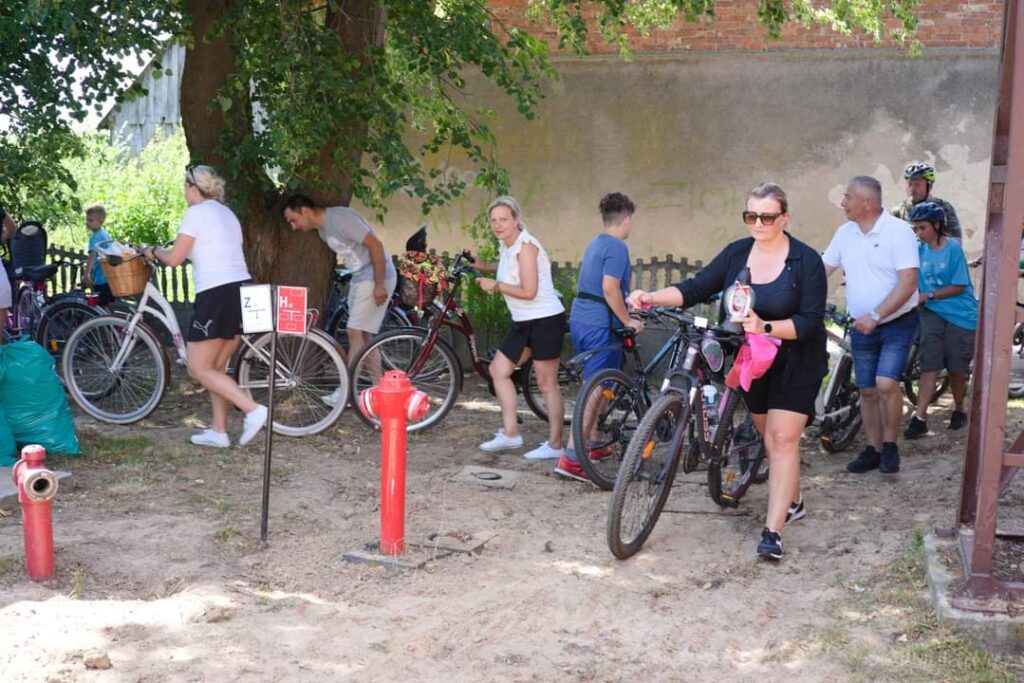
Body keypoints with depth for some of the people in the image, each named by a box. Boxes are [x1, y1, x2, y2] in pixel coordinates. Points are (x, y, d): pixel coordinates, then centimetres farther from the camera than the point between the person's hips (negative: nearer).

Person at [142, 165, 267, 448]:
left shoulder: (197, 213, -7)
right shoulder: (226, 213, 19)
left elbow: (174, 258, -8)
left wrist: (153, 251, 12)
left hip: (217, 295, -9)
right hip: (242, 291, 9)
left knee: (199, 369, -1)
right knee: (215, 368, 16)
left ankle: (253, 410, -13)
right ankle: (218, 431, 17)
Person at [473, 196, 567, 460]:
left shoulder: (525, 245, -16)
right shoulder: (506, 246, 10)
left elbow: (528, 291, -21)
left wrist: (496, 286, -12)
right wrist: (482, 266, 20)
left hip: (545, 319, -10)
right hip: (523, 321, 10)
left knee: (547, 384, -3)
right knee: (498, 370, 9)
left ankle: (554, 445, 5)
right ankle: (510, 433, 16)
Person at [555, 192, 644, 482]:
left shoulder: (595, 244, 17)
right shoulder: (617, 247, -12)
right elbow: (610, 288, -21)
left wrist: (630, 300, 35)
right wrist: (628, 321, -12)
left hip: (579, 319, 9)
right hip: (601, 324, -9)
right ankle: (571, 457, -13)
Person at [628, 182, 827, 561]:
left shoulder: (806, 260, -15)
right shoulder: (737, 253, -2)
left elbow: (811, 321, -20)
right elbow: (696, 288, -7)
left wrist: (766, 328, -36)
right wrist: (651, 297, -23)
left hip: (794, 364, -5)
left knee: (783, 439, -10)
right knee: (769, 435, 15)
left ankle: (772, 531, -11)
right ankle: (792, 502, 36)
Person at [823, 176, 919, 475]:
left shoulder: (898, 231, -16)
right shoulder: (845, 233, 2)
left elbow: (908, 284, -21)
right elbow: (821, 270, 6)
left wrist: (875, 315, -27)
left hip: (897, 324, -5)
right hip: (862, 327, 6)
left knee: (886, 383, -18)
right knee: (867, 390, 9)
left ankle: (890, 444, 1)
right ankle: (873, 449, 21)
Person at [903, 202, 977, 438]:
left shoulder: (953, 249, -12)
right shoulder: (920, 250, 2)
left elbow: (959, 286, -12)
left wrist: (928, 296, -16)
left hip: (960, 316, -3)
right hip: (932, 313, 3)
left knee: (956, 368, 6)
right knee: (930, 366, -7)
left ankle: (959, 410, 29)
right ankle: (920, 418, -11)